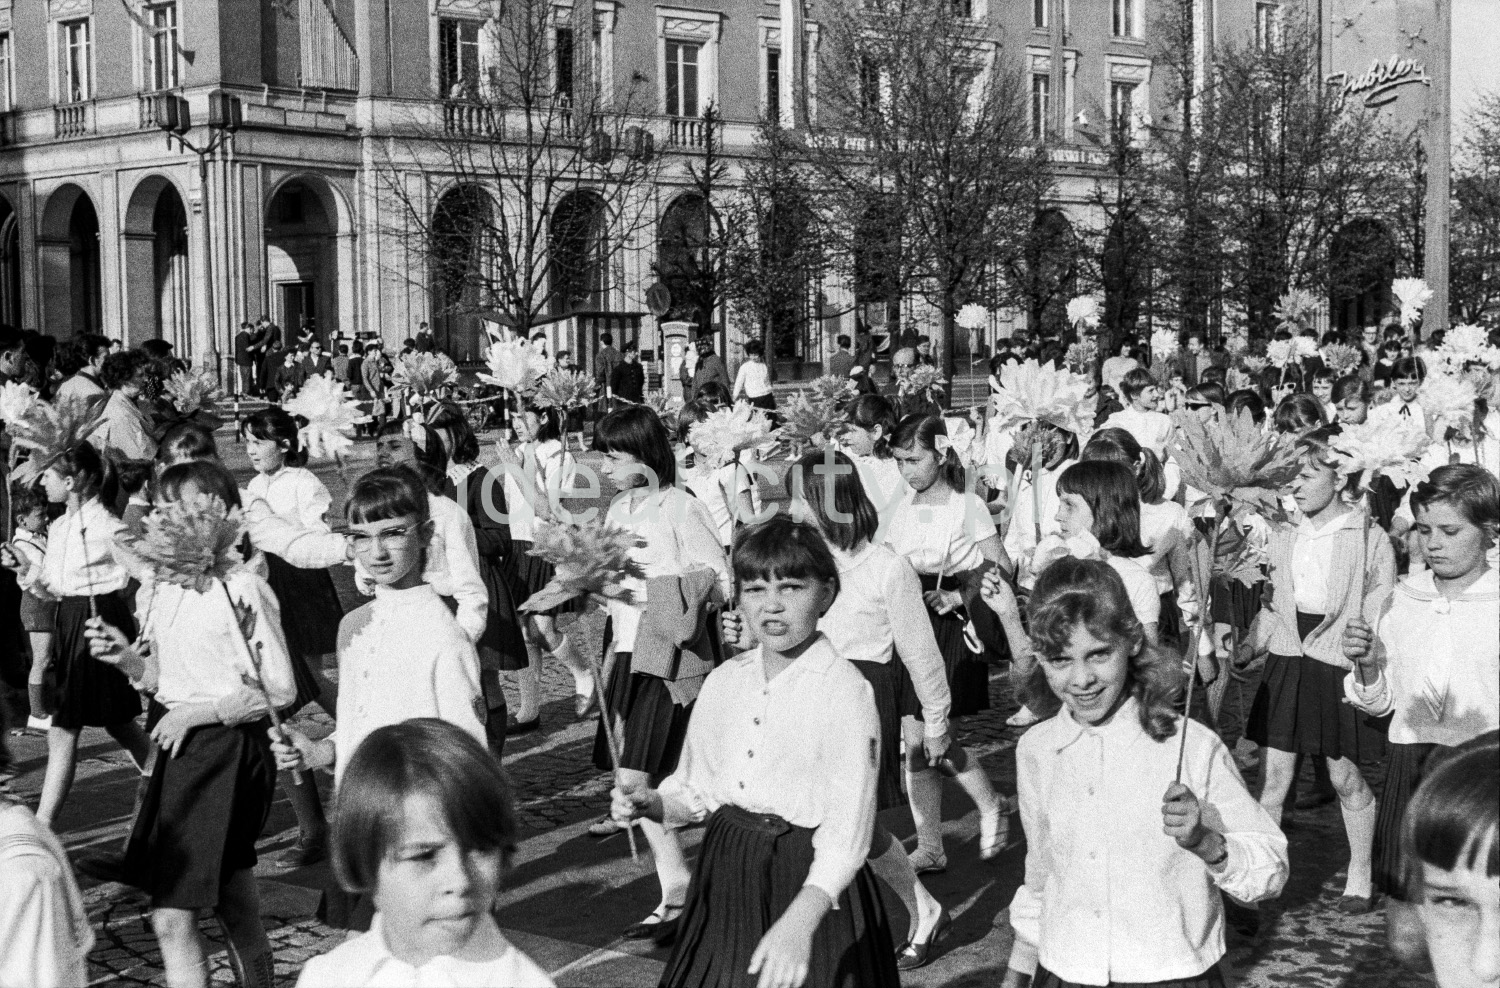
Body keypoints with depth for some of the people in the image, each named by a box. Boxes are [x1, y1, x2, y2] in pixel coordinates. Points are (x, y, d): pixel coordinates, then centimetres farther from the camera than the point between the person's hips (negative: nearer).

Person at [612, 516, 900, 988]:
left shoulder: (843, 690, -15)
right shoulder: (724, 682, 4)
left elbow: (847, 827, -22)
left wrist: (798, 922, -34)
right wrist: (650, 804, -9)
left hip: (812, 883, -5)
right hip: (727, 875, 5)